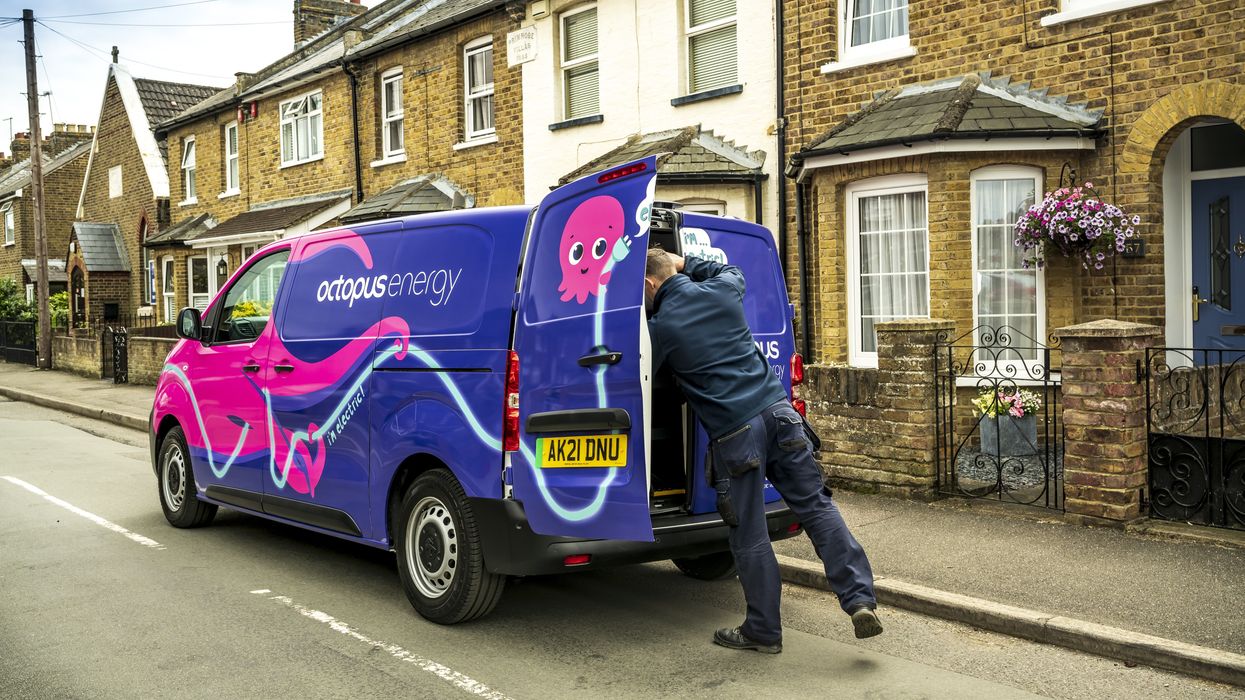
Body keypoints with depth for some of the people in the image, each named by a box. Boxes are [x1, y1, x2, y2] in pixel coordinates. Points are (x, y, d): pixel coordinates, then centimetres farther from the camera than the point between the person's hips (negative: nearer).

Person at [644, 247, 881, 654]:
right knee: (816, 505, 9)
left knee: (748, 536, 6)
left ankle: (763, 631, 17)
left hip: (734, 432, -5)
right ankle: (861, 600, 3)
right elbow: (732, 271, 35)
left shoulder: (660, 326, -3)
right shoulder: (721, 291, 10)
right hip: (777, 410, 5)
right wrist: (687, 263, 39)